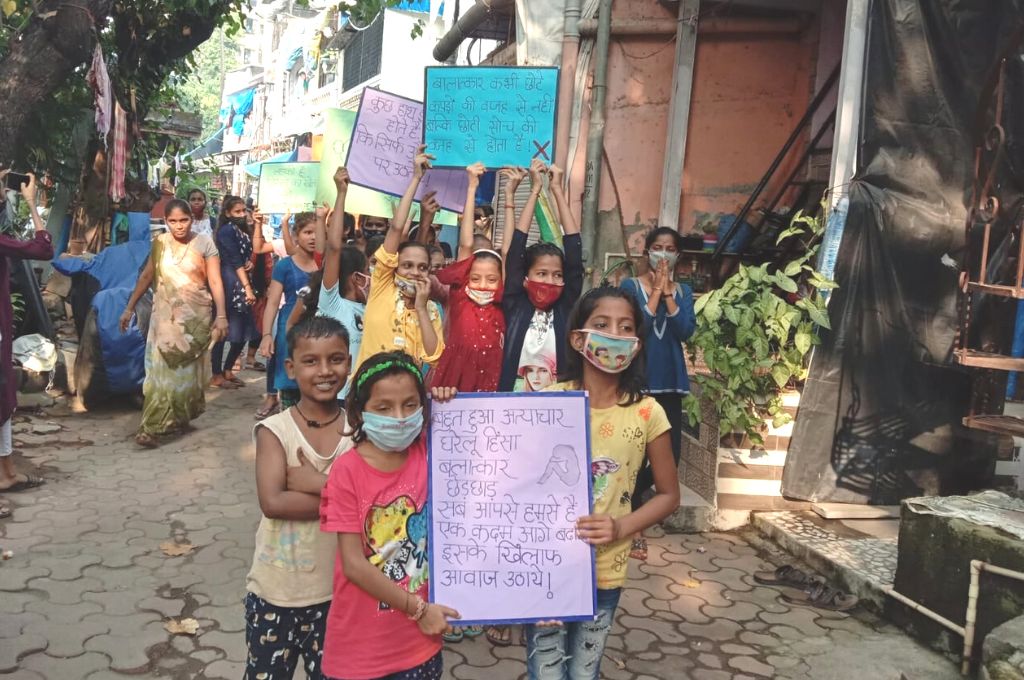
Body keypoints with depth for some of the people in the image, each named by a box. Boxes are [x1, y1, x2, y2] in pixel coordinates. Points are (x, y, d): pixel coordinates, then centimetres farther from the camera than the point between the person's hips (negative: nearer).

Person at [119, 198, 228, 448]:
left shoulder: (204, 243, -7)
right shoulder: (160, 243, 3)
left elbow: (215, 282, -11)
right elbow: (147, 276, 10)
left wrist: (221, 316, -19)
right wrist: (130, 307, 9)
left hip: (194, 316, -2)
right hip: (165, 315, 3)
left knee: (186, 368, 4)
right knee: (161, 367, 1)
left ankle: (170, 419, 13)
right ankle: (153, 426, 6)